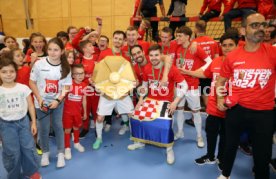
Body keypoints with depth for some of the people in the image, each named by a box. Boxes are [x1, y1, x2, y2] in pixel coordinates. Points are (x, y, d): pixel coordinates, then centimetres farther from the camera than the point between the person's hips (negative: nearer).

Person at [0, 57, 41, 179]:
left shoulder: (24, 88, -6)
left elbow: (30, 106, 0)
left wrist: (33, 122, 0)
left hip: (23, 121, 1)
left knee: (29, 148, 8)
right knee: (12, 152, 7)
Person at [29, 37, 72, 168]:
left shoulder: (65, 67, -9)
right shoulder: (39, 64, -14)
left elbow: (66, 86, -4)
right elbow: (32, 82, -6)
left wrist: (58, 100, -15)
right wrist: (39, 99, -13)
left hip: (57, 101, 1)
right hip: (41, 102, -1)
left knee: (58, 126, 8)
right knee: (44, 128, 8)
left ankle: (61, 153, 23)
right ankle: (45, 152, 30)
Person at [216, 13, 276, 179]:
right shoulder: (232, 56, -2)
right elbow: (221, 80, 11)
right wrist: (220, 98, 1)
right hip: (236, 109, 2)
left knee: (262, 154, 13)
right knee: (230, 145, 22)